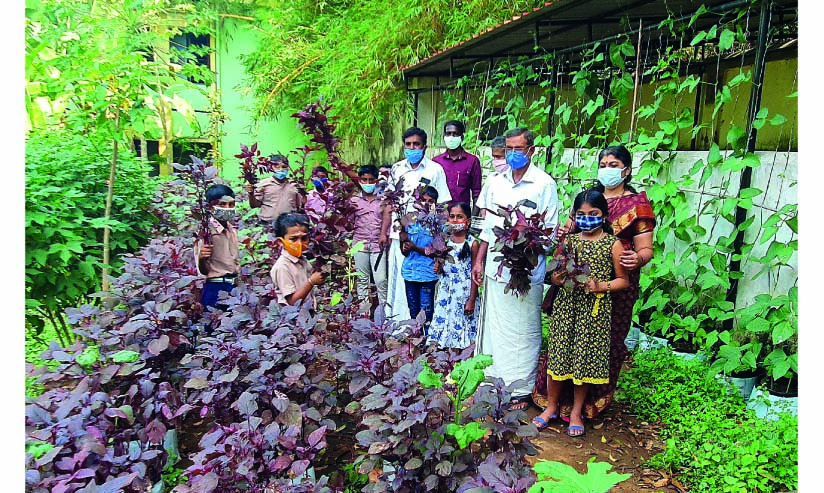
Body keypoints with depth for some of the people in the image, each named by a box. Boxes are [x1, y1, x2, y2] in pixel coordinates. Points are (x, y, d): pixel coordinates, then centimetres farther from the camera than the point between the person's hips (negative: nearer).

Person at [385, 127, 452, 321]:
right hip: (399, 233, 4)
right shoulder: (396, 169, 12)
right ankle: (397, 317, 19)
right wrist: (385, 232, 11)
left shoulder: (435, 169, 1)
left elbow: (441, 205, 0)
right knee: (399, 275, 7)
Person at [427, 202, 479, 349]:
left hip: (464, 293, -5)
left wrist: (472, 300, -11)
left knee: (461, 328, 1)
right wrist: (438, 268, -5)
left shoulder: (472, 243, -9)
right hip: (445, 292, 5)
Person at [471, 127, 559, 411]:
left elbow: (551, 229, -3)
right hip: (496, 267, 5)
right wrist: (479, 261, 14)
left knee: (524, 330, 3)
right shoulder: (495, 182, 12)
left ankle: (521, 390, 17)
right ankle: (494, 382, 25)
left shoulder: (544, 183, -3)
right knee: (494, 326, 11)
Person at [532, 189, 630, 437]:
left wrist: (601, 286, -14)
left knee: (585, 357, 7)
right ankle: (551, 406, 25)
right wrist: (556, 278, -11)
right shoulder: (569, 240, 5)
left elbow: (623, 280, 3)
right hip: (566, 304, 2)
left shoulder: (612, 244, -1)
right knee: (557, 353, 6)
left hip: (594, 309, -2)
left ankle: (576, 412, 25)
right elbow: (557, 274, 12)